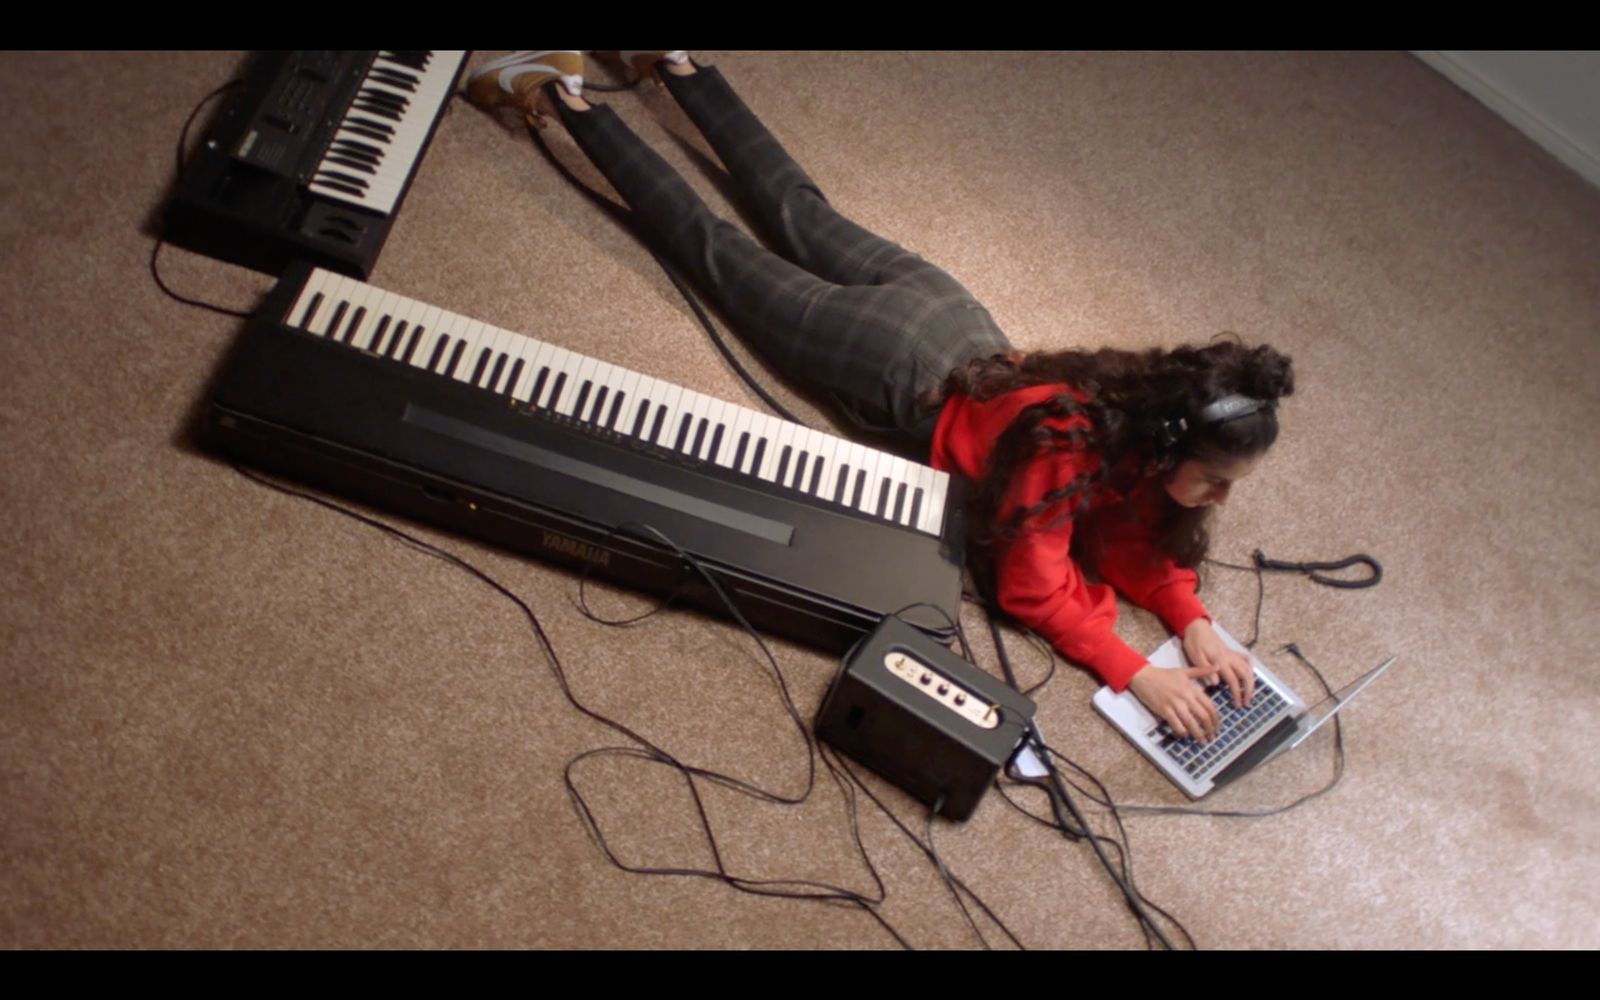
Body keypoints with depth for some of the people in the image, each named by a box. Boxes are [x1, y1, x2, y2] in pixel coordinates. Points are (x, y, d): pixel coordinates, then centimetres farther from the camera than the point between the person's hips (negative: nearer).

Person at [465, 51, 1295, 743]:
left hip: (947, 311, 6)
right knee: (712, 245, 9)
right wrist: (1137, 675, -35)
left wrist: (1196, 625, -18)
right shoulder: (1066, 450, -36)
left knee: (799, 211, 24)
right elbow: (1031, 593, -30)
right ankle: (567, 98, 23)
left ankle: (677, 67, 41)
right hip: (898, 367, -5)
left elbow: (1135, 538, -4)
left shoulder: (1152, 420, -15)